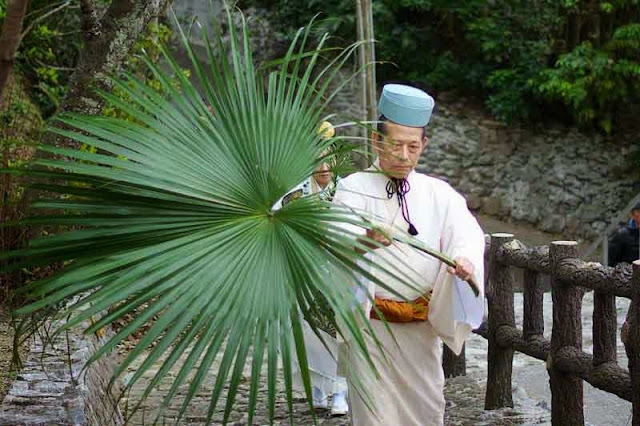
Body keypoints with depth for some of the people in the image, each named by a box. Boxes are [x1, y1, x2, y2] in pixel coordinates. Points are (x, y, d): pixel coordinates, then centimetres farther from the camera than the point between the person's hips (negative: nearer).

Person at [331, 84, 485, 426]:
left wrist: (465, 258, -32)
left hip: (422, 326, 3)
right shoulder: (353, 188, -3)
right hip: (370, 321, -3)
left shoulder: (438, 193, 6)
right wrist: (365, 240, -43)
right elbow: (338, 237, -20)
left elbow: (467, 232, -8)